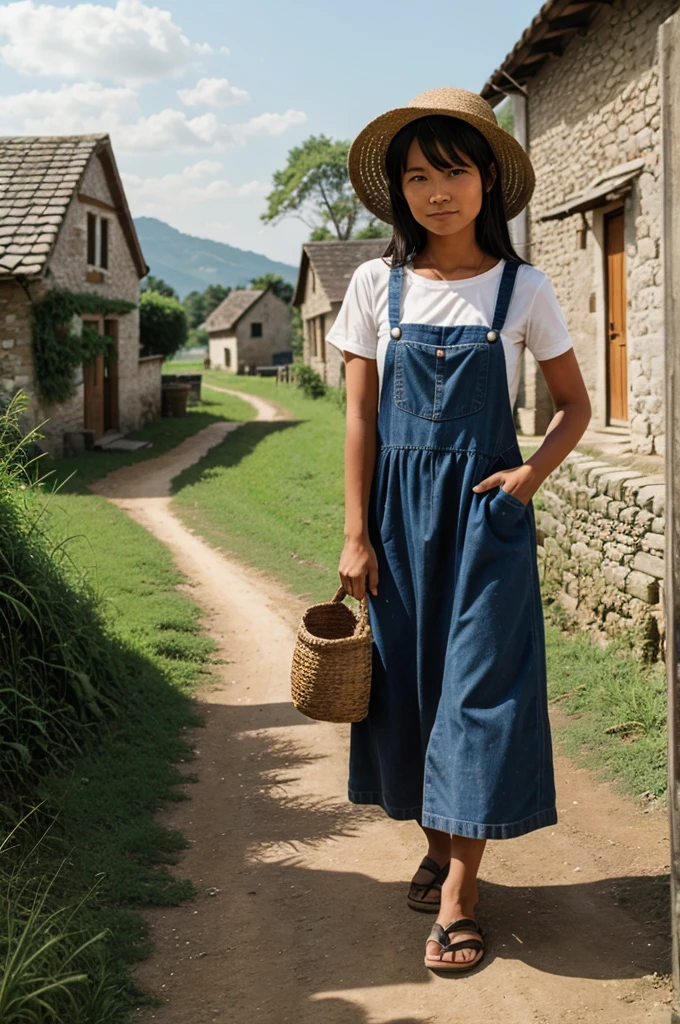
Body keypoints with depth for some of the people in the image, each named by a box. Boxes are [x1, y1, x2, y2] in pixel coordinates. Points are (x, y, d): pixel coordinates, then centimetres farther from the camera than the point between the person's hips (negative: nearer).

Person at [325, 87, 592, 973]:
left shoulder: (522, 289, -1)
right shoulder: (378, 286, 2)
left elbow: (576, 405, 7)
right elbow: (361, 417, 2)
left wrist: (531, 474, -11)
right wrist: (356, 535, -2)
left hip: (486, 504, -2)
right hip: (400, 504, 2)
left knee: (478, 681, -4)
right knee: (409, 673, 7)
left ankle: (458, 898, 2)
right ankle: (437, 846, 28)